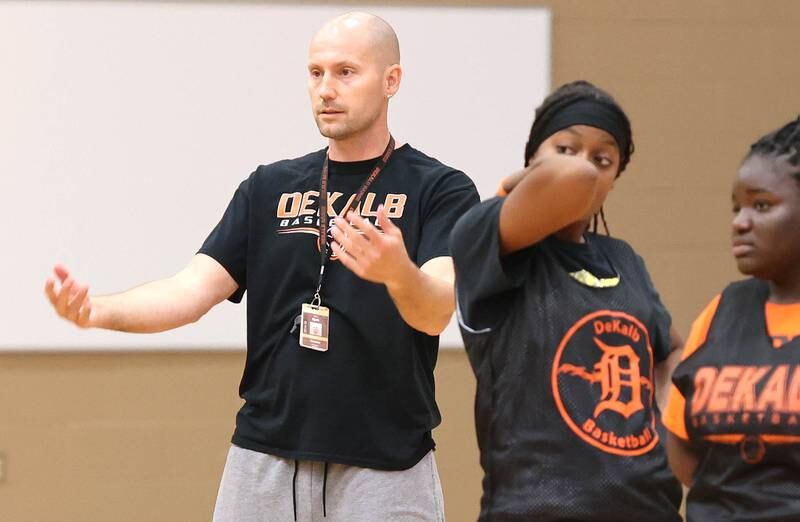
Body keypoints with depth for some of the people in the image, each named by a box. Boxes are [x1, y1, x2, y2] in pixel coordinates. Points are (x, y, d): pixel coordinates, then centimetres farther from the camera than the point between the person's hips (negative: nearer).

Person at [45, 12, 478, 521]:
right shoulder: (271, 187, 11)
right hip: (265, 462, 4)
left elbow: (436, 312, -17)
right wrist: (97, 311, -17)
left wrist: (398, 272, -40)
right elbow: (195, 290, 2)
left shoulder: (441, 190, -2)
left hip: (385, 468, -4)